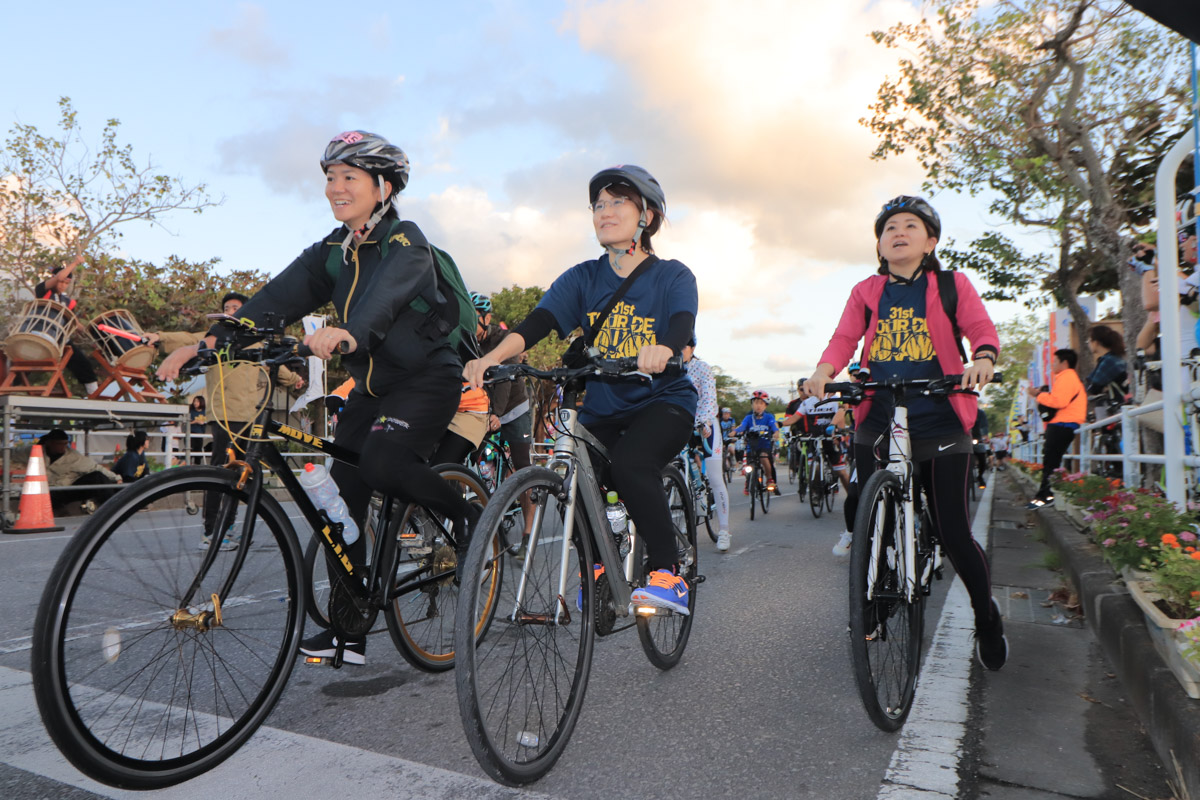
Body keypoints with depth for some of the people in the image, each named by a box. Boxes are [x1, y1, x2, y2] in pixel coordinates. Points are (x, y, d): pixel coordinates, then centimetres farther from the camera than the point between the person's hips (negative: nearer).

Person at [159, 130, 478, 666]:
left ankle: (465, 514, -4)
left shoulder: (405, 241, -12)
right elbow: (280, 297, -4)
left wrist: (349, 333, -55)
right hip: (372, 387, 7)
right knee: (342, 493, -1)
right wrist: (211, 340, -17)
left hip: (427, 380, -7)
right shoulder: (332, 250, 8)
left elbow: (386, 295, -34)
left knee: (382, 461, -32)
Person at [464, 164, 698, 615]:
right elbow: (536, 323, -11)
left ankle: (668, 573, -16)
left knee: (629, 463, -31)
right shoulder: (582, 279, 4)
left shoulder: (672, 276, -3)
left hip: (663, 401, -3)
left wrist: (663, 350, -48)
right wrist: (490, 358, -30)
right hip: (601, 411, 4)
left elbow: (683, 324, -23)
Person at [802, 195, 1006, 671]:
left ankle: (986, 616, 25)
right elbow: (844, 338, 1)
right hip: (878, 423, 2)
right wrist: (823, 371, -20)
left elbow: (982, 328, -2)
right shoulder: (866, 292, 14)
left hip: (939, 423, -2)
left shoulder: (951, 285, 9)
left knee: (953, 533, -1)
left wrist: (982, 358, -25)